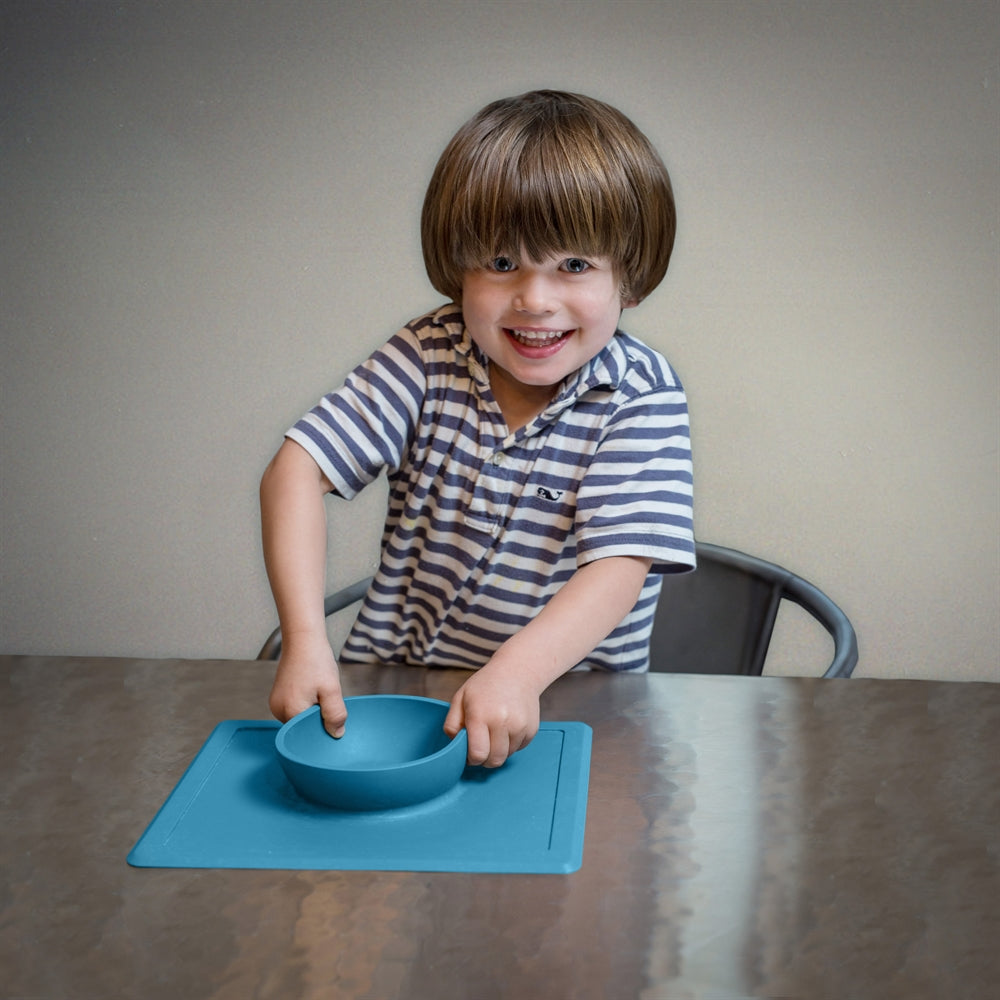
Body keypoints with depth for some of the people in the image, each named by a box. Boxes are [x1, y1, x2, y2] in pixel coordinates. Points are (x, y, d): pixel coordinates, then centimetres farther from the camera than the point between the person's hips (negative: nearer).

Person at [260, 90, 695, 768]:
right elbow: (298, 470, -10)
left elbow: (620, 567, -20)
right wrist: (305, 638, -25)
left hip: (562, 705, -2)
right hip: (394, 679, 3)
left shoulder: (641, 396, -11)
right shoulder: (429, 357, -4)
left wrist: (517, 673, -38)